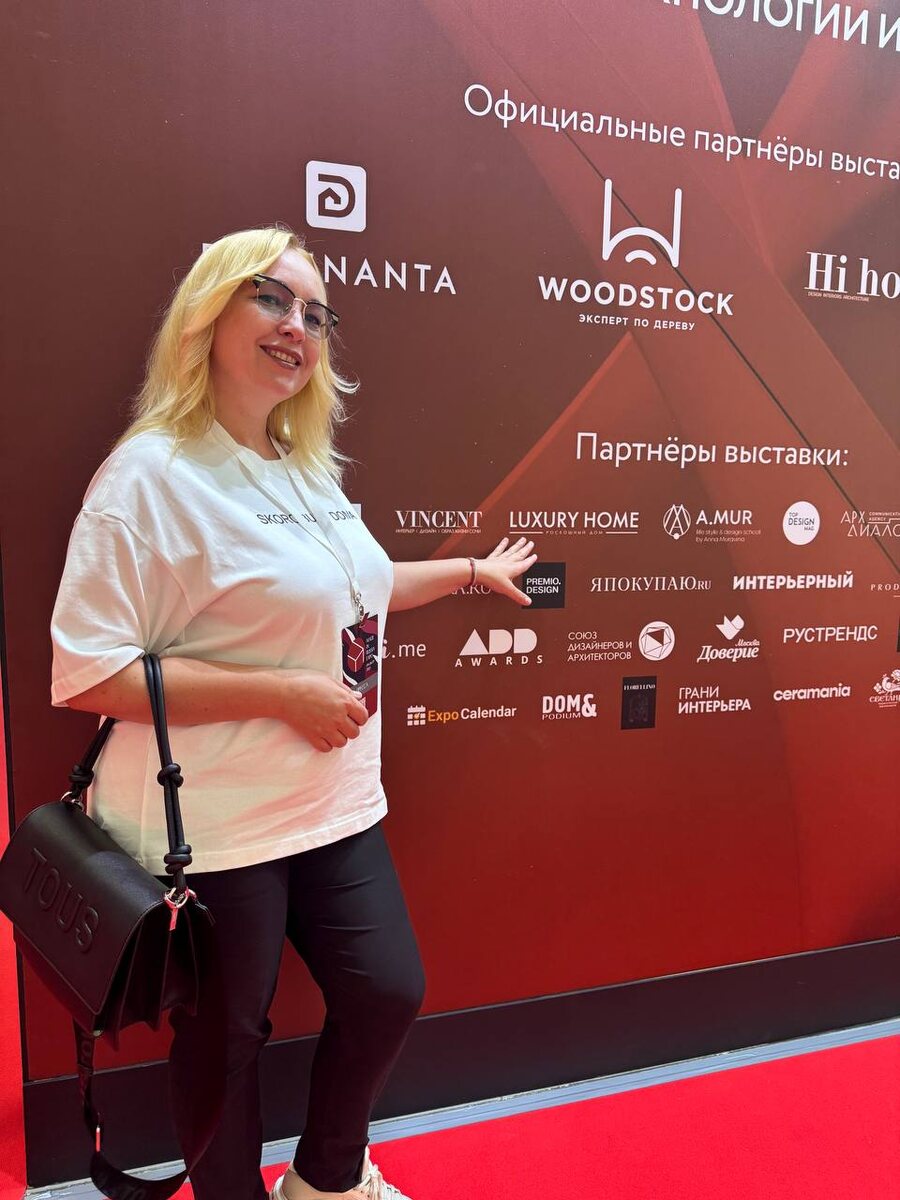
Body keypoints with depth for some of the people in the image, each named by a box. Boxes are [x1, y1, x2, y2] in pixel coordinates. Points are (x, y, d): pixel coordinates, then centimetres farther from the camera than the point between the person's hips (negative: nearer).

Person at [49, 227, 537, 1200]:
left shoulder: (306, 466, 8)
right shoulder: (152, 474, -17)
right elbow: (86, 676, -20)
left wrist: (469, 571, 26)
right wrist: (283, 693, -22)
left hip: (335, 804, 8)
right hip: (212, 826, -7)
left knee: (388, 993, 14)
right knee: (225, 1038, 12)